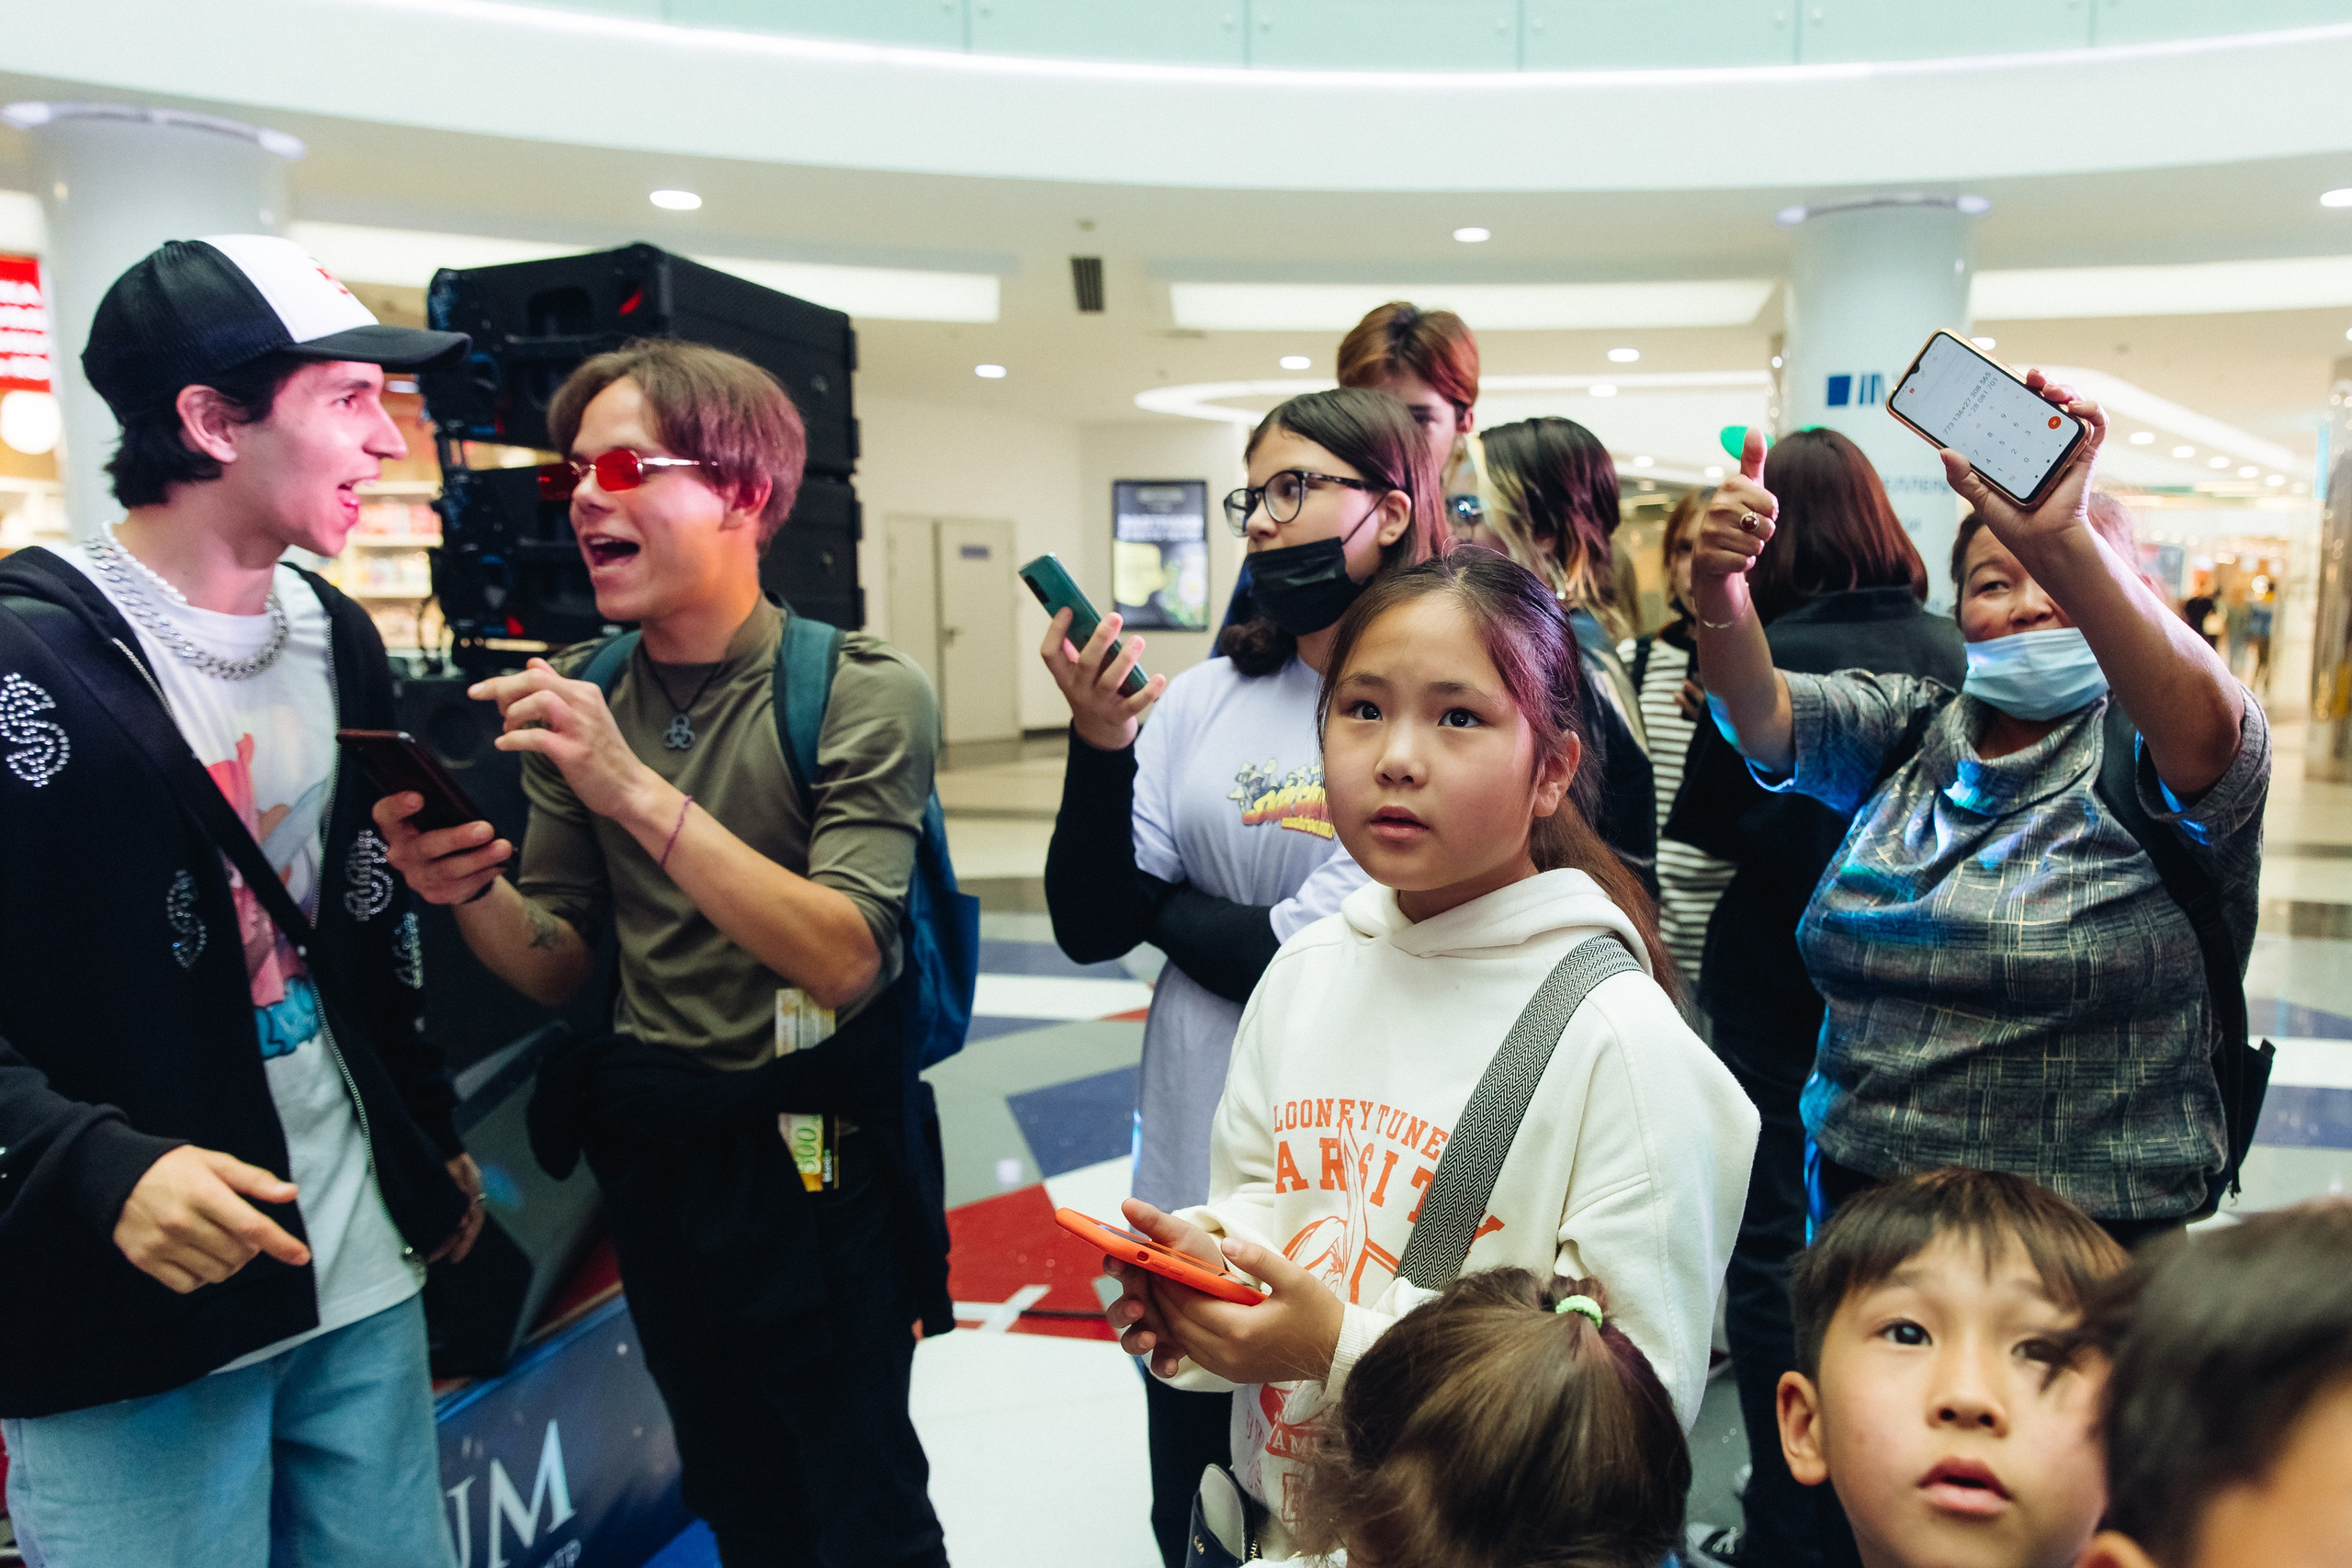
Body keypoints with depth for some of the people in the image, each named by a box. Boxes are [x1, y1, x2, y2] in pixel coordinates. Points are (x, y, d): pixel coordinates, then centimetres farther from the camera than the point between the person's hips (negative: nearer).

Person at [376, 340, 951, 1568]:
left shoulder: (862, 692, -14)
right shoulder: (576, 696, 1)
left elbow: (844, 959, -24)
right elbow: (560, 970, 4)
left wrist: (639, 793, -30)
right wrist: (469, 892, -17)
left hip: (812, 1157, -4)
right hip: (649, 1153, 5)